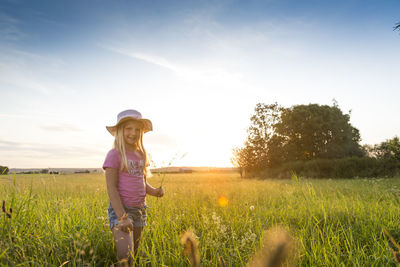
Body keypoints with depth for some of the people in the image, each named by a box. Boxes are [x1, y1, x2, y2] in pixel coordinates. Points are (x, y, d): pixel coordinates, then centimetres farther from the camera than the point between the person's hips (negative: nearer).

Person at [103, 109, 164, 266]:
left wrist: (155, 191, -4)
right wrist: (122, 217, -21)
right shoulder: (114, 155, -9)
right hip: (120, 209, -6)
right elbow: (111, 188, -14)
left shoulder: (141, 155, 10)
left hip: (139, 210, 7)